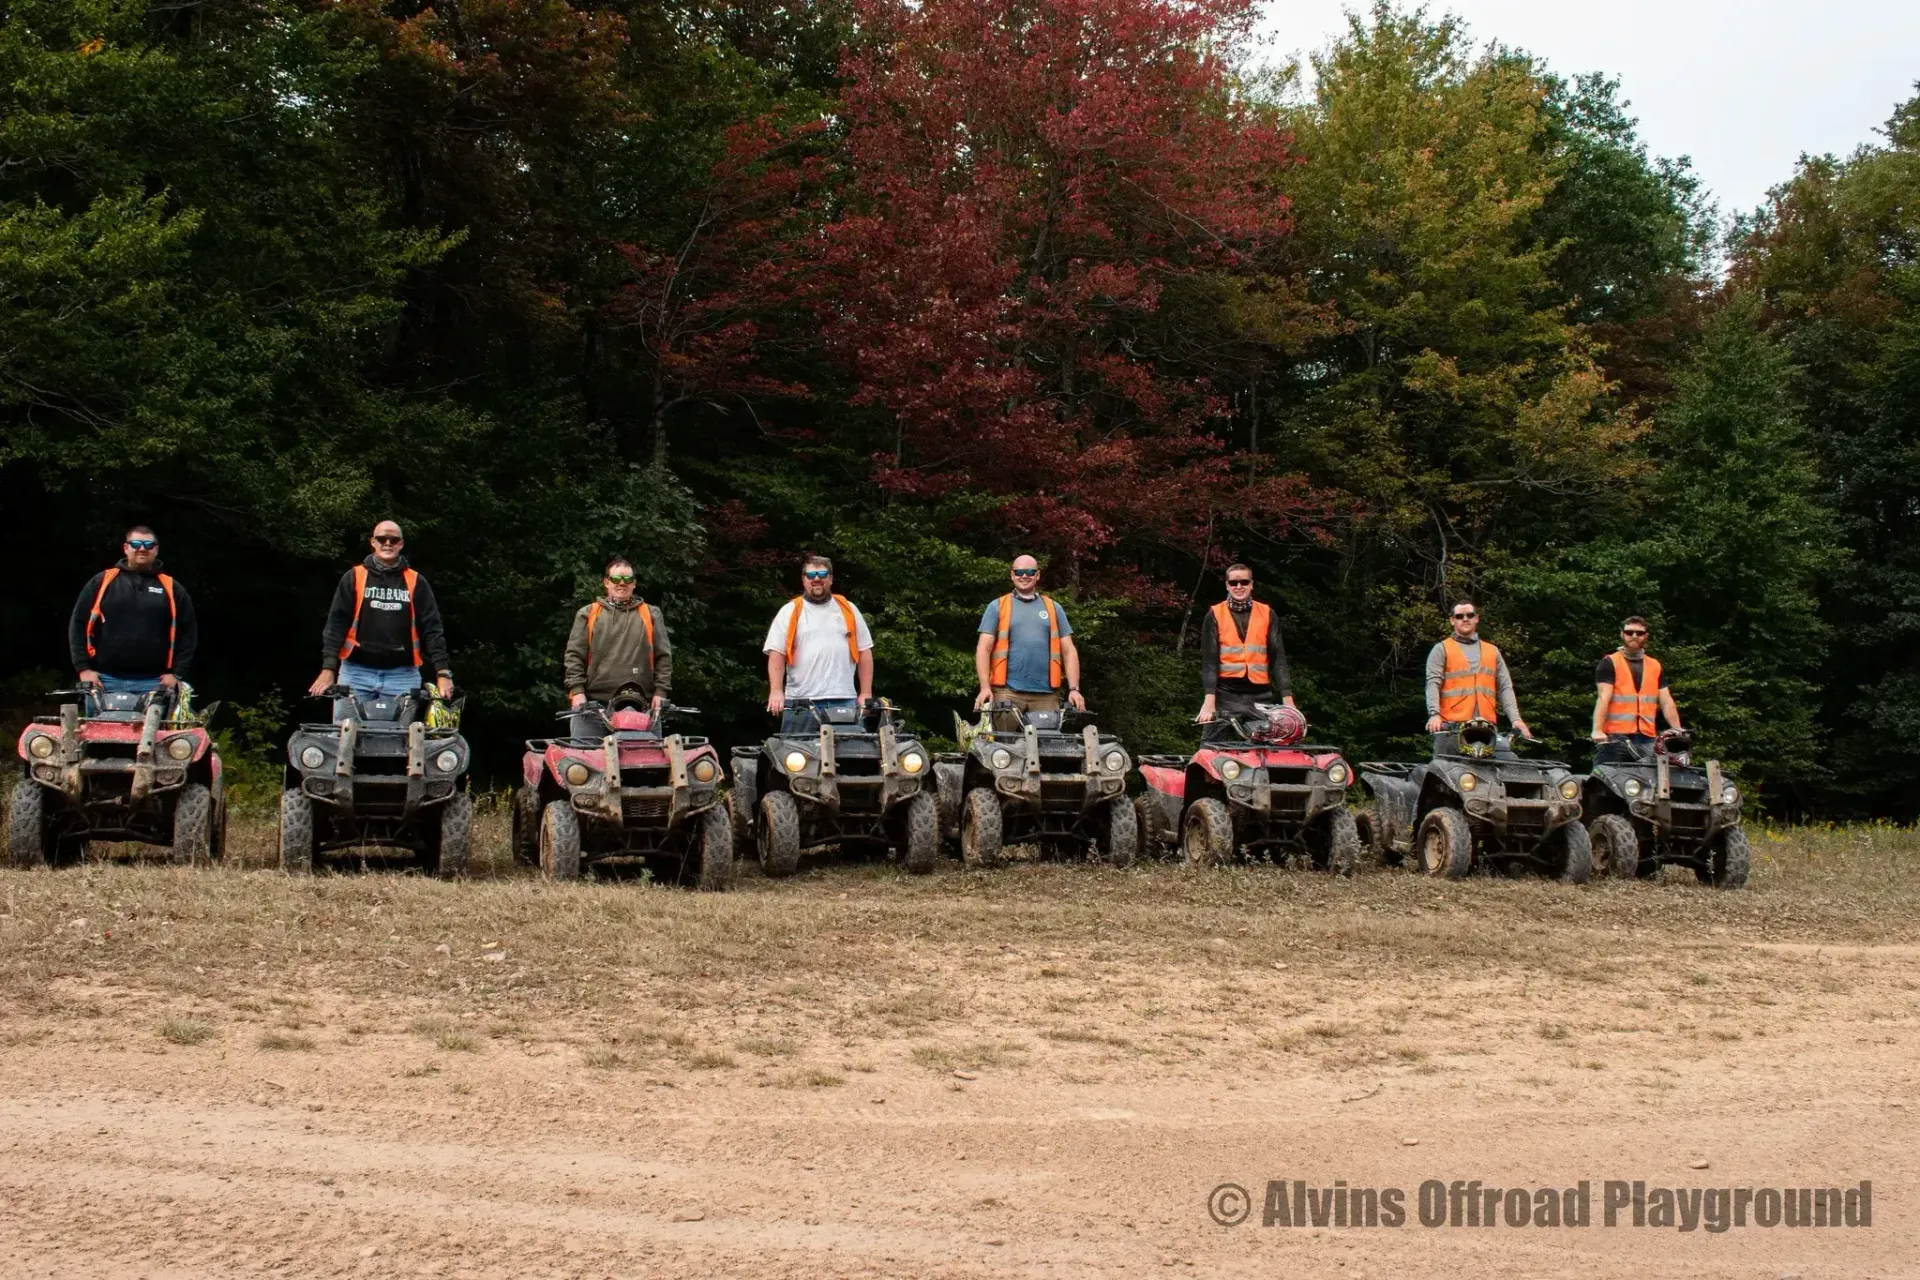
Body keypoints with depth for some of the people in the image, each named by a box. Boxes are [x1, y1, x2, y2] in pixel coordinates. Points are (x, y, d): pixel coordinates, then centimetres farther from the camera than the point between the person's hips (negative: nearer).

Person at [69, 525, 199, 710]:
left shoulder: (171, 589, 10)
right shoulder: (102, 582, 9)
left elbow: (188, 633, 11)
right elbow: (78, 625, 9)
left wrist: (176, 673, 2)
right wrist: (83, 668, 0)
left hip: (153, 684, 0)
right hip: (105, 681, 0)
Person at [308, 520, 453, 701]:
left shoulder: (415, 582, 8)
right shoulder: (354, 578, 7)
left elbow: (432, 628, 4)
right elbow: (336, 623, 2)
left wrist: (443, 672, -7)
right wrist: (328, 668, -9)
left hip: (402, 676, 0)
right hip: (356, 672, 0)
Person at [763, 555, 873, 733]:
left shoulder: (848, 610, 14)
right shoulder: (789, 612, 7)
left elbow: (864, 652, 14)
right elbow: (776, 655, 2)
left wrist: (866, 693, 6)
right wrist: (776, 691, -11)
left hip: (844, 700, 2)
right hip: (801, 702, -2)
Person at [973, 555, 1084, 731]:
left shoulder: (1054, 608, 16)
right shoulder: (997, 607, 10)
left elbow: (1068, 651, 13)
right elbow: (983, 649, 4)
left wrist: (1074, 689, 2)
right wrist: (985, 687, -8)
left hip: (1046, 694, 2)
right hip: (1008, 692, -2)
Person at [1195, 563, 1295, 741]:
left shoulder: (1267, 614, 10)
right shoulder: (1215, 615, 5)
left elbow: (1278, 658, 6)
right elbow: (1209, 660, -2)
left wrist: (1287, 700, -3)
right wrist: (1209, 700, -13)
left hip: (1260, 695, 2)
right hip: (1225, 694, -2)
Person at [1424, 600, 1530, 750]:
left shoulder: (1492, 651, 21)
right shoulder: (1441, 650, 9)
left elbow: (1505, 687, 15)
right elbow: (1433, 684, -2)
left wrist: (1515, 718, 0)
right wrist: (1434, 713, -20)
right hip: (1451, 728, -3)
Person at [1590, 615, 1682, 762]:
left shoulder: (1656, 666, 18)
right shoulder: (1609, 663, 2)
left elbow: (1666, 702, 16)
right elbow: (1604, 697, -9)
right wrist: (1597, 730, -20)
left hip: (1647, 738, 4)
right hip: (1615, 737, -4)